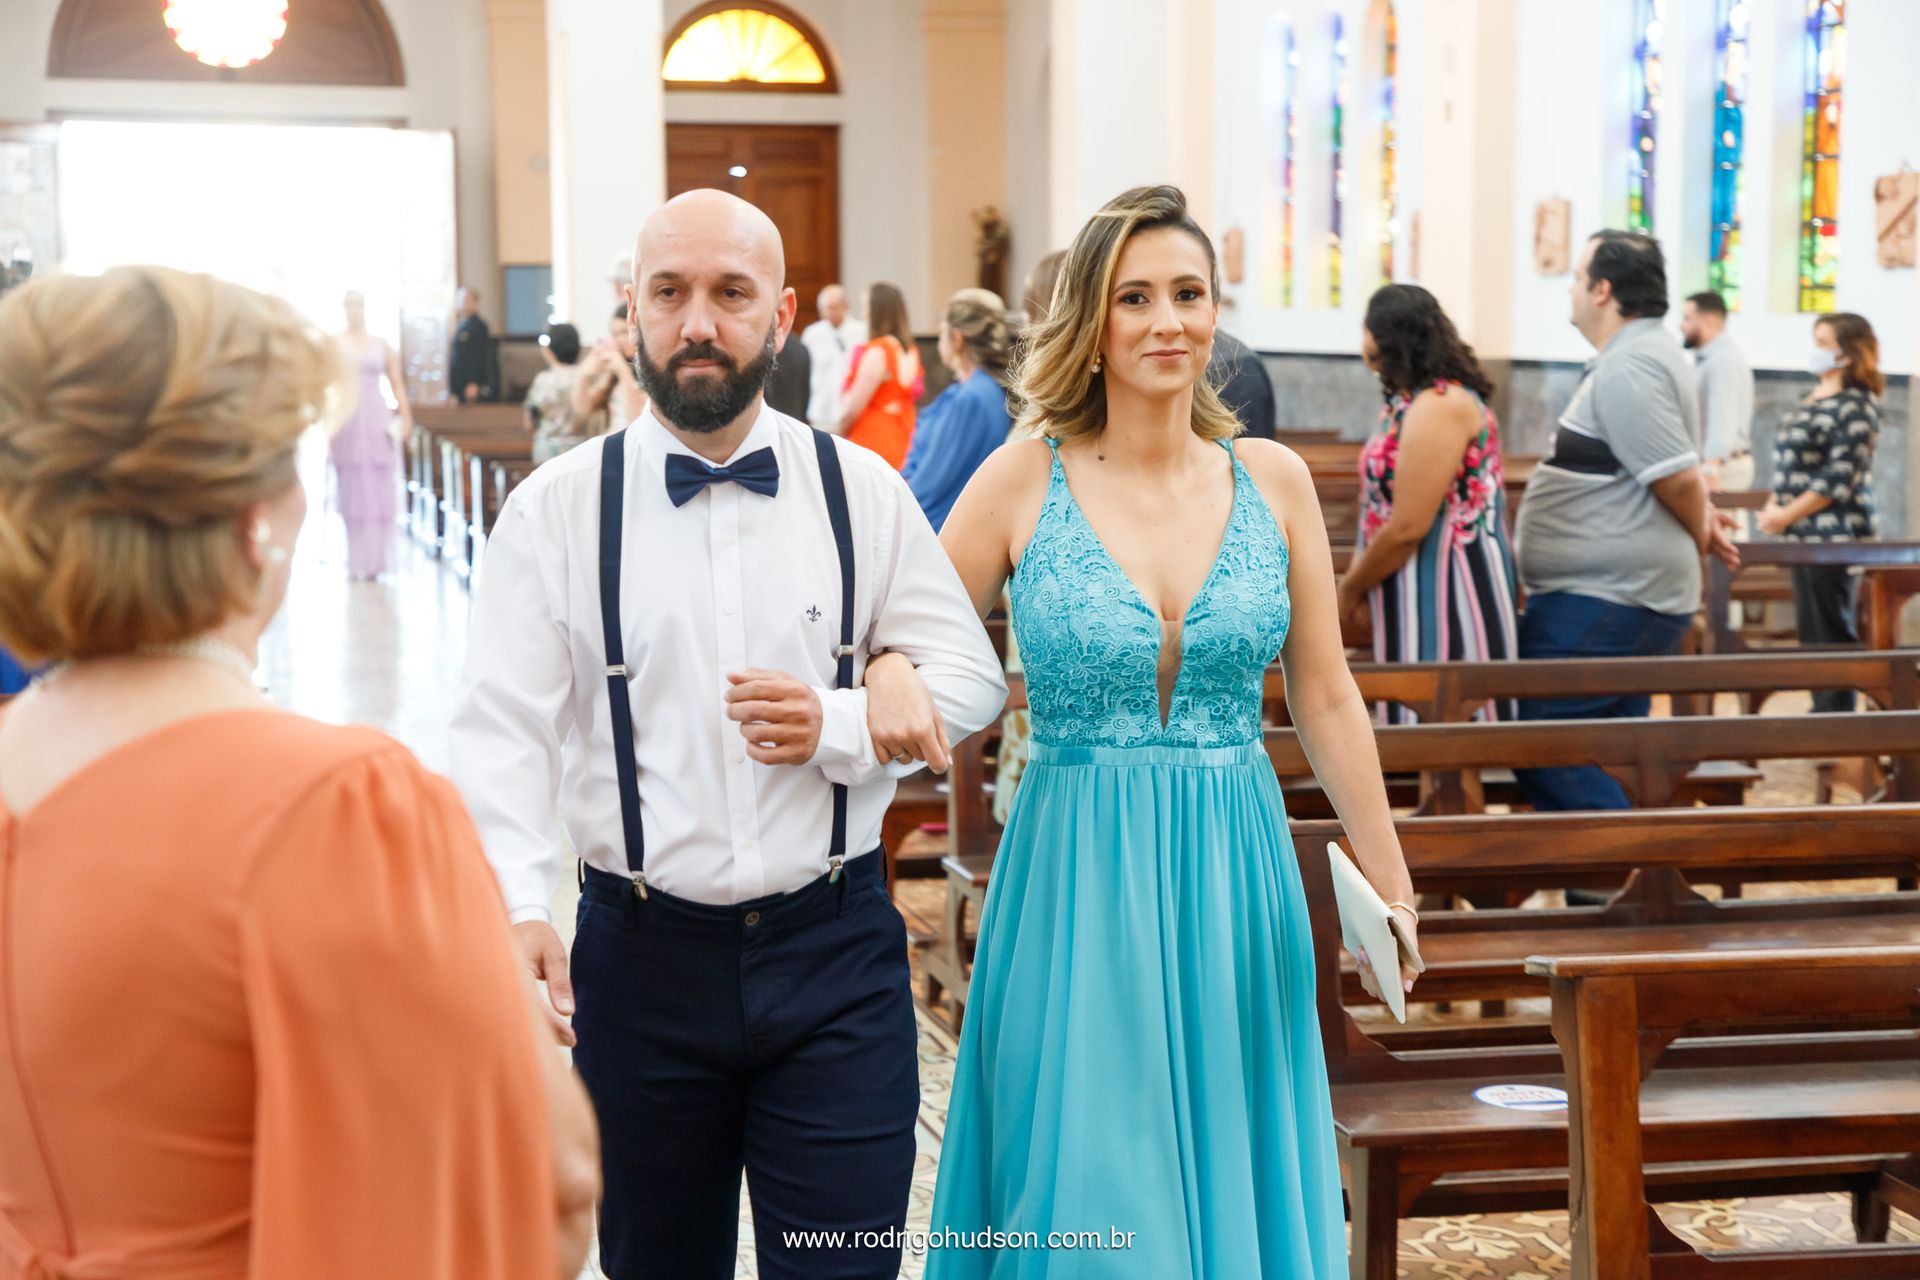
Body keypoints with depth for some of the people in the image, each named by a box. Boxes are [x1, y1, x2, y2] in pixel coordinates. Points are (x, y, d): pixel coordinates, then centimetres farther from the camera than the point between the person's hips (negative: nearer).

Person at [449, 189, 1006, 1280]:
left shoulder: (863, 491, 3)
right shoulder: (557, 508, -1)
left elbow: (971, 676, 7)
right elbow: (505, 730, -7)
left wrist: (838, 726, -12)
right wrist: (517, 903, -24)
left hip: (837, 954, 0)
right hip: (643, 957, 0)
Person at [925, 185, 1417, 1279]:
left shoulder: (1274, 480, 3)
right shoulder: (1026, 477, -4)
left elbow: (1327, 698, 8)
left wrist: (1391, 888, 9)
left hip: (1236, 875, 2)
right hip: (1078, 886, -2)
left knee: (1231, 1183, 11)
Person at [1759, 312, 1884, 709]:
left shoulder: (1855, 406, -13)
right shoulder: (1814, 397, 14)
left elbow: (1839, 480, -18)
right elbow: (1789, 466, 18)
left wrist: (1786, 516, -15)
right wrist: (1772, 506, 2)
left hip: (1833, 535, -9)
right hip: (1805, 534, 9)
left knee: (1831, 630, -3)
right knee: (1811, 629, 13)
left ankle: (1837, 712, 3)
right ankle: (1824, 709, 21)